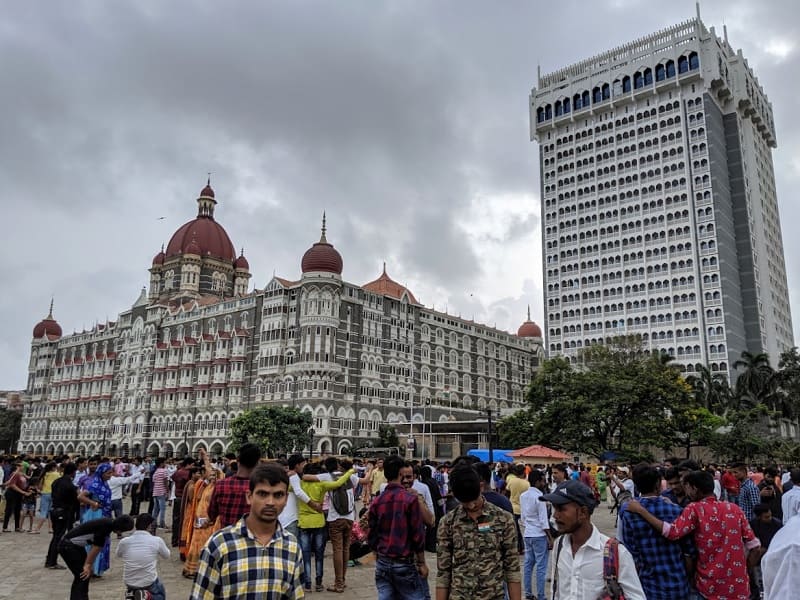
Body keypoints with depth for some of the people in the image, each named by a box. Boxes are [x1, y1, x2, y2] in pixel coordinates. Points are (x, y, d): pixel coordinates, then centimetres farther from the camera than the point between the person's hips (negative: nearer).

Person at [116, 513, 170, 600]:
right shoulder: (157, 540, -13)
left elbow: (118, 554, 16)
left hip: (129, 584, 4)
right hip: (149, 583, -4)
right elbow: (166, 555, 7)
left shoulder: (124, 541, -8)